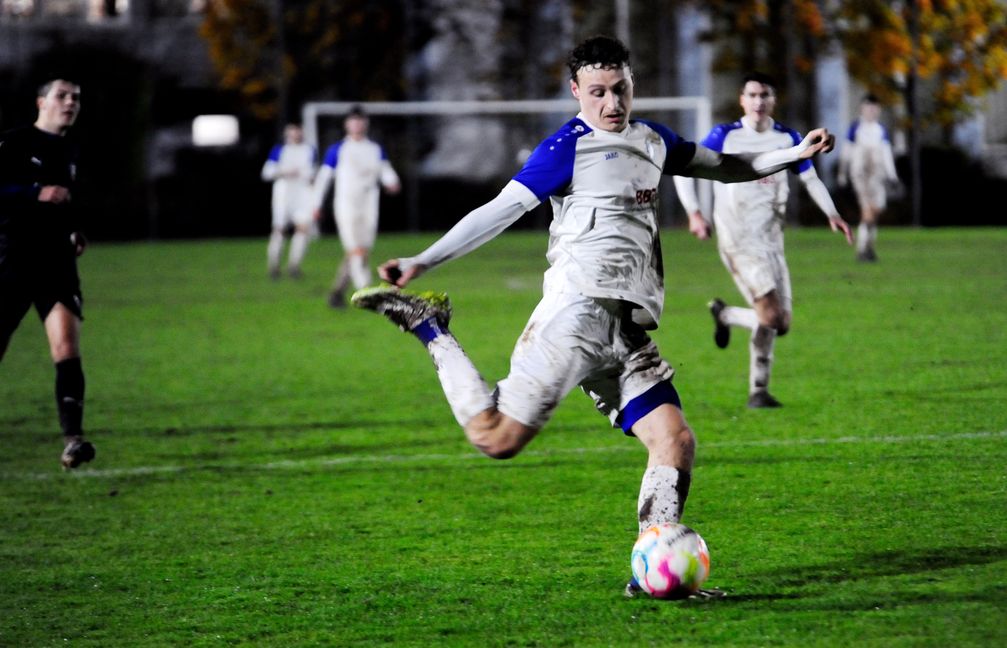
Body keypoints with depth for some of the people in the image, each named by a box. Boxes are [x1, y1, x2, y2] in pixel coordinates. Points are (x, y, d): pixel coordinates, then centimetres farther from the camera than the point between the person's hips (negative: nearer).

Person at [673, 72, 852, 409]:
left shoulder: (788, 138, 9)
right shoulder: (725, 136, -2)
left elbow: (811, 179, 15)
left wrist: (832, 214, -2)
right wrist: (694, 213, -12)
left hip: (771, 239, 6)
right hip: (738, 239, -6)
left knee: (779, 324, 4)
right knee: (771, 316, -17)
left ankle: (724, 314, 27)